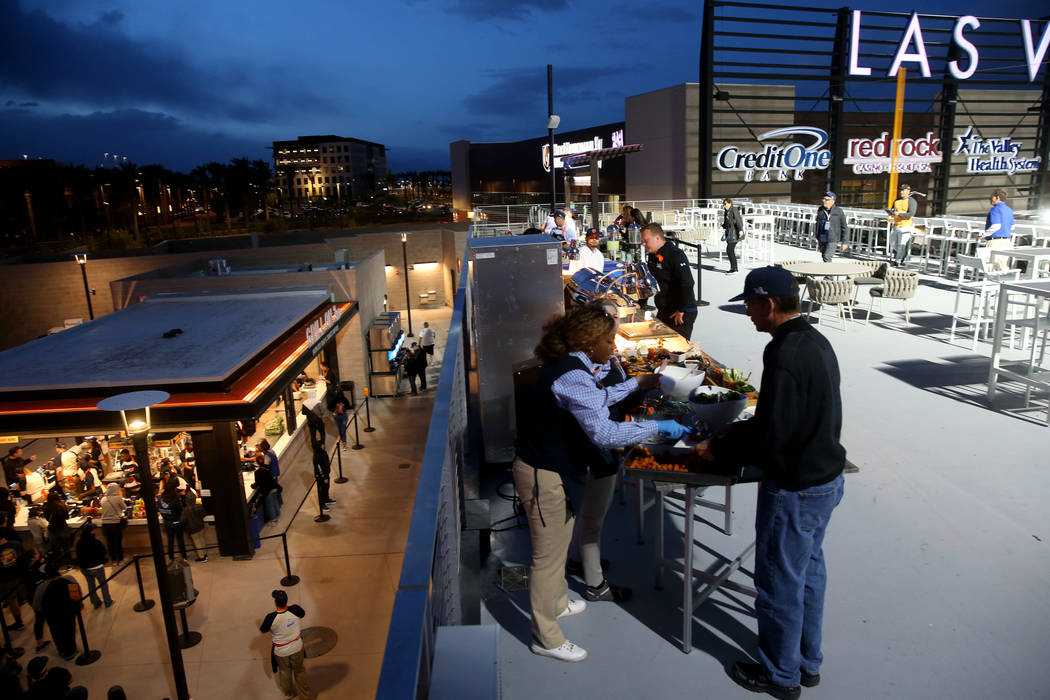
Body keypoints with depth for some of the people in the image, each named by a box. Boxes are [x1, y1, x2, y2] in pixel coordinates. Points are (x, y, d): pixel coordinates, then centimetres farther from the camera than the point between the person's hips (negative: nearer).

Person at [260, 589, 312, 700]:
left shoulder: (271, 618, -31)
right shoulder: (295, 610, -26)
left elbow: (262, 630, -10)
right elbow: (303, 614, -1)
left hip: (281, 652, -1)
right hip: (297, 648, 1)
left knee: (284, 672, 27)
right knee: (299, 670, 24)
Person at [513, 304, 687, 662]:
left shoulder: (568, 366, 4)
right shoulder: (572, 376, -27)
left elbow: (595, 400, 21)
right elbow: (604, 433, -34)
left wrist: (636, 384, 17)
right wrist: (657, 427, -25)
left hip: (550, 467, 10)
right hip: (542, 474, -10)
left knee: (561, 539, 26)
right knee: (549, 554, 4)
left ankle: (557, 602, 48)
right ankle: (545, 636, 22)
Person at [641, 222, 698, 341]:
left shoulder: (676, 255, -18)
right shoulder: (653, 256, 10)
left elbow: (687, 284, -25)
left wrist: (681, 311, -21)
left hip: (683, 314, -9)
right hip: (663, 311, 9)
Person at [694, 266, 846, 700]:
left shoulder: (785, 356, -28)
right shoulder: (816, 342, 3)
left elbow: (768, 436, -26)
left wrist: (719, 448, -11)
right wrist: (737, 431, 11)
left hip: (796, 490, -9)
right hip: (828, 477, 10)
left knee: (779, 583, 10)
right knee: (808, 571, 24)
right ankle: (808, 662, 43)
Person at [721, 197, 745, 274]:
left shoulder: (734, 210, -12)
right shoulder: (727, 212, 15)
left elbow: (738, 220, -20)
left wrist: (740, 230, -29)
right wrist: (723, 226, 4)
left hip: (735, 234, -10)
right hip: (729, 234, 10)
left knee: (729, 250, -12)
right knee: (730, 251, 11)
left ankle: (733, 268, -7)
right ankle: (735, 268, 19)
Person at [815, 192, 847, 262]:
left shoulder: (839, 211, -9)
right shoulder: (820, 210, 3)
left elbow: (844, 227, -2)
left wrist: (844, 241, -2)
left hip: (833, 240, -5)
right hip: (822, 240, 5)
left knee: (827, 257, -17)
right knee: (824, 256, 15)